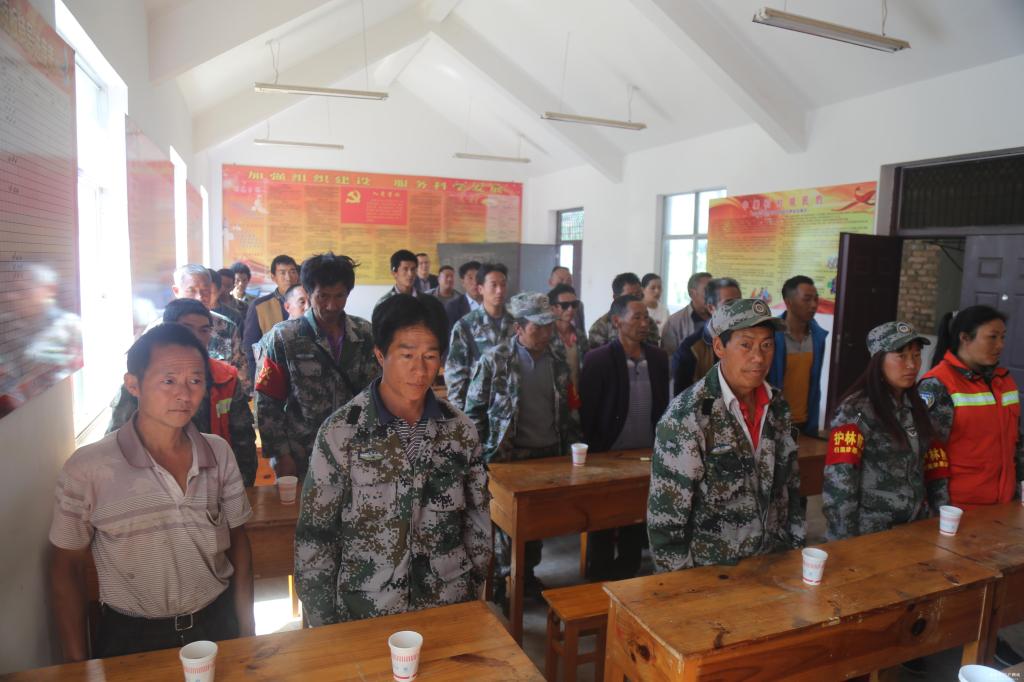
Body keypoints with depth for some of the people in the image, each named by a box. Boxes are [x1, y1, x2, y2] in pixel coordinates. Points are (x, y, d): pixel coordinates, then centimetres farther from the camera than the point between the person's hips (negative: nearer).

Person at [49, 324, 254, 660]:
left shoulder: (219, 453, -7)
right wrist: (77, 664, -3)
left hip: (218, 624, 3)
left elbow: (238, 542, 2)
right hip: (132, 639, -3)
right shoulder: (86, 469, -16)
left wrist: (247, 631, 3)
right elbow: (66, 569, -5)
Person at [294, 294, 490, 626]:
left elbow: (477, 521, 5)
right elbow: (314, 537, -8)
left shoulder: (460, 429, -5)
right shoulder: (341, 432, -14)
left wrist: (473, 591, 7)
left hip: (450, 607, 3)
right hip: (366, 614, -2)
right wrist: (326, 625, -5)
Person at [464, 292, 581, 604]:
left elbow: (565, 410, 14)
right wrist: (480, 453, -8)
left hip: (549, 455, 4)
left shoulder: (557, 362, 4)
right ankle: (502, 579, 26)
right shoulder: (495, 360, -8)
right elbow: (474, 409, -5)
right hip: (509, 456, -4)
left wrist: (572, 445, 9)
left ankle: (527, 573, 33)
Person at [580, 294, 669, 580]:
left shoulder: (658, 358, 3)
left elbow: (663, 406, 9)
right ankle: (599, 578, 26)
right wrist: (593, 454, -11)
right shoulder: (598, 359, -11)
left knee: (636, 523, 15)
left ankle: (628, 573, 32)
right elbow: (587, 413, -10)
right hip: (608, 456, -4)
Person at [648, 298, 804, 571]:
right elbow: (665, 515, -18)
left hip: (773, 565, 6)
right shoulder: (687, 415, -21)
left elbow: (791, 486, 10)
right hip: (708, 573, -6)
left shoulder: (778, 406, -1)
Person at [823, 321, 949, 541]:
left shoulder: (916, 407, 7)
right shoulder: (856, 410, -15)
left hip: (915, 529, 7)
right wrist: (845, 542, -21)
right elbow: (839, 481, -20)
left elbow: (933, 465, 13)